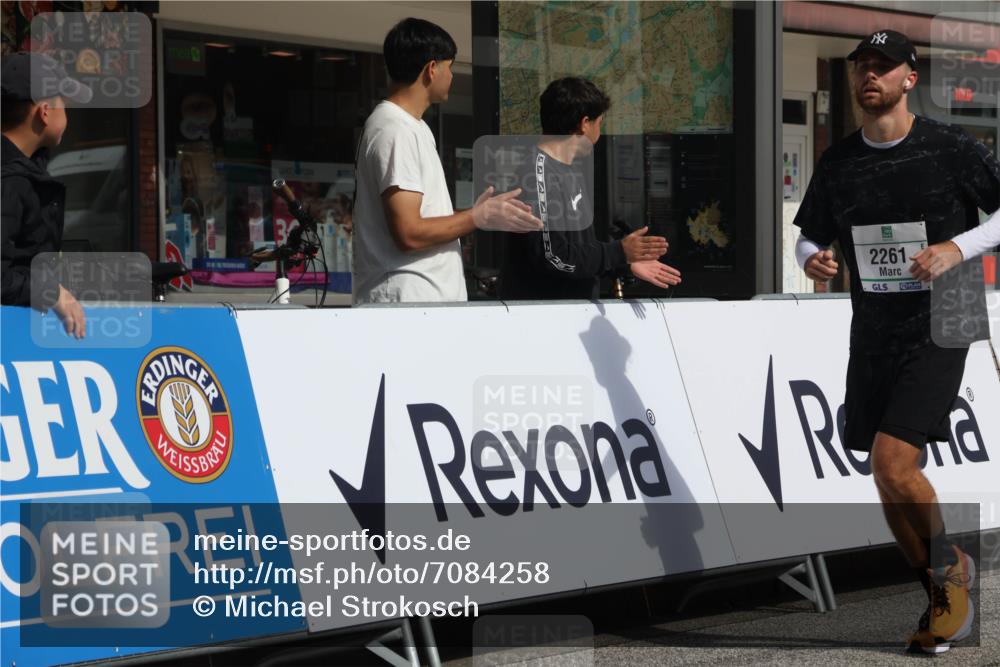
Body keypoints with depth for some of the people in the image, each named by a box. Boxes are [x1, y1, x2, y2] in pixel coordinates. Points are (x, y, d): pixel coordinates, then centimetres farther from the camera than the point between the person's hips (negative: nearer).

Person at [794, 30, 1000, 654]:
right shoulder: (838, 162, 7)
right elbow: (810, 234, 18)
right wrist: (813, 257, -5)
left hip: (936, 328, -5)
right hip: (872, 332, 6)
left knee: (893, 464, -19)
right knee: (888, 482, 7)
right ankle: (944, 601, 23)